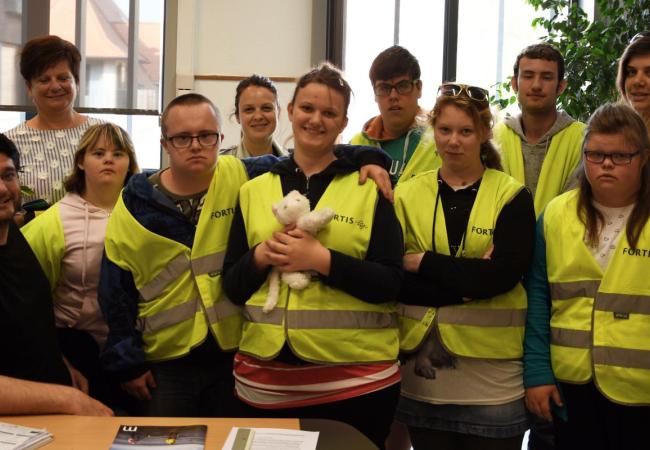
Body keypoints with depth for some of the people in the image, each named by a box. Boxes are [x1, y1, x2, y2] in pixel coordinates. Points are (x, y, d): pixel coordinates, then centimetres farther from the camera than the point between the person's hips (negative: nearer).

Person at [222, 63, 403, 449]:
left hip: (357, 379, -2)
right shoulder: (254, 191, 8)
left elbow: (390, 284, -7)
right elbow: (233, 287, 7)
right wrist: (261, 257, -12)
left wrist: (322, 260, -19)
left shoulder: (369, 188, 0)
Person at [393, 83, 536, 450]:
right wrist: (471, 281, -15)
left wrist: (423, 263, -12)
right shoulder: (408, 195, 4)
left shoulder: (512, 196, -1)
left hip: (492, 371, -1)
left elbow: (503, 275, -14)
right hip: (423, 370, 2)